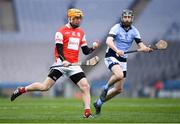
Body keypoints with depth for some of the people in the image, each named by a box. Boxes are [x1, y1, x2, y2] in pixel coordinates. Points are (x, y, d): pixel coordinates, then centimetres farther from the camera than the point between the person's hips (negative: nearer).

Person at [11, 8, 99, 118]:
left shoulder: (81, 33, 16)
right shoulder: (62, 31, -2)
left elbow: (86, 51, 16)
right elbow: (59, 48, -10)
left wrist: (93, 48, -4)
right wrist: (64, 60, -26)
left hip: (74, 65, 5)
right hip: (61, 64, -5)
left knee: (86, 87, -10)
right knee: (45, 87, -9)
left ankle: (87, 112, -7)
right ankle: (22, 90, 10)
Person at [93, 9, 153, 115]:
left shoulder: (134, 31, 4)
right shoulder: (116, 28, -11)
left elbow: (141, 46, -2)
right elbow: (109, 41, -27)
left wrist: (147, 49, -26)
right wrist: (117, 50, -44)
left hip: (123, 60, 6)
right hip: (111, 57, -6)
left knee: (119, 89, 5)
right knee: (119, 75, -36)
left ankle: (99, 102, 23)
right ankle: (106, 88, -8)